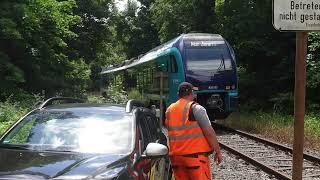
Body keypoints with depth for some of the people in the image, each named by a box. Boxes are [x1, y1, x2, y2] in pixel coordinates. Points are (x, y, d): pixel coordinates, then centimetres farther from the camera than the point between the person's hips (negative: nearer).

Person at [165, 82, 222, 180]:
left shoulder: (169, 110, 9)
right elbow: (209, 132, -10)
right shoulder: (196, 109, -9)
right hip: (195, 155, -6)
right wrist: (218, 151, -4)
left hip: (175, 156, 6)